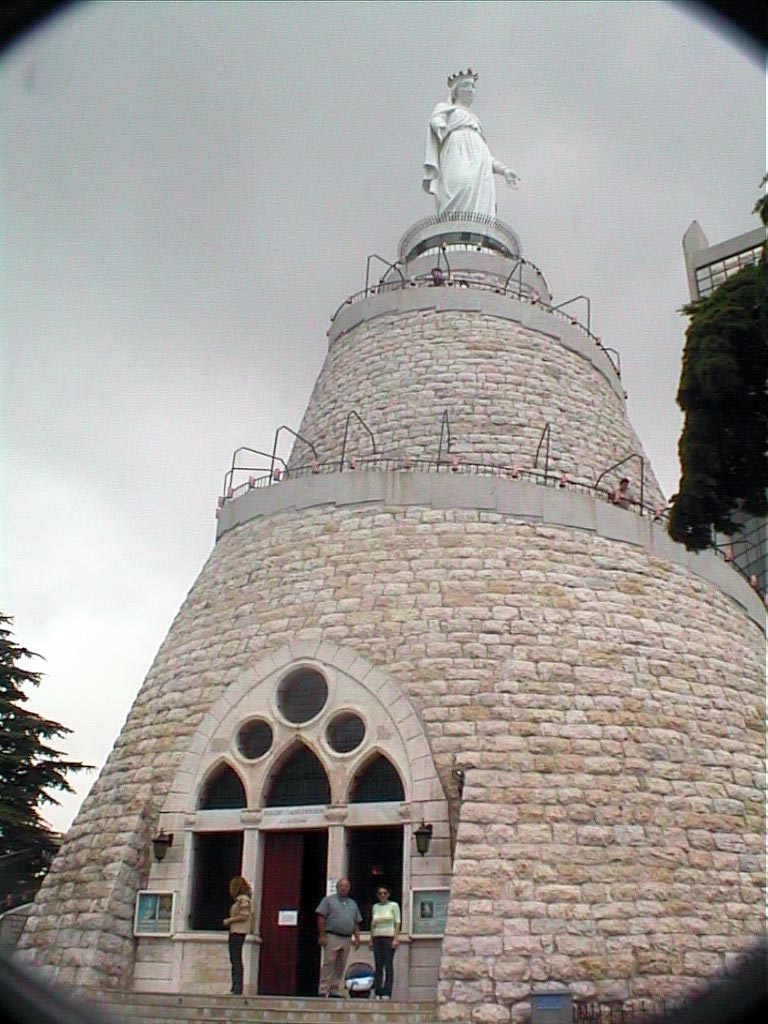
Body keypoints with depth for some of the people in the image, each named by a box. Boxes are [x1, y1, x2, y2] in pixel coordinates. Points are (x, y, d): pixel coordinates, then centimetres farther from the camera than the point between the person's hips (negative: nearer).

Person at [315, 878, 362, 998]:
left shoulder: (353, 904, 20)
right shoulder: (328, 900, 4)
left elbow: (356, 923, 20)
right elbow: (321, 918, -3)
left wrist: (357, 938, 9)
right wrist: (322, 935, -10)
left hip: (346, 939, 5)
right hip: (331, 937, -5)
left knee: (340, 967, 5)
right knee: (328, 964, -8)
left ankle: (336, 991, 10)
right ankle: (323, 991, -6)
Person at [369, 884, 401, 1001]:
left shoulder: (393, 905, 0)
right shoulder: (375, 907, 12)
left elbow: (397, 922, -3)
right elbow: (373, 924, 16)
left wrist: (395, 939, -10)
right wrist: (371, 939, 11)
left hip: (389, 937, -4)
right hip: (377, 938, 4)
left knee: (388, 965, -6)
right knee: (378, 966, 3)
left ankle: (387, 992, -3)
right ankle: (378, 992, 6)